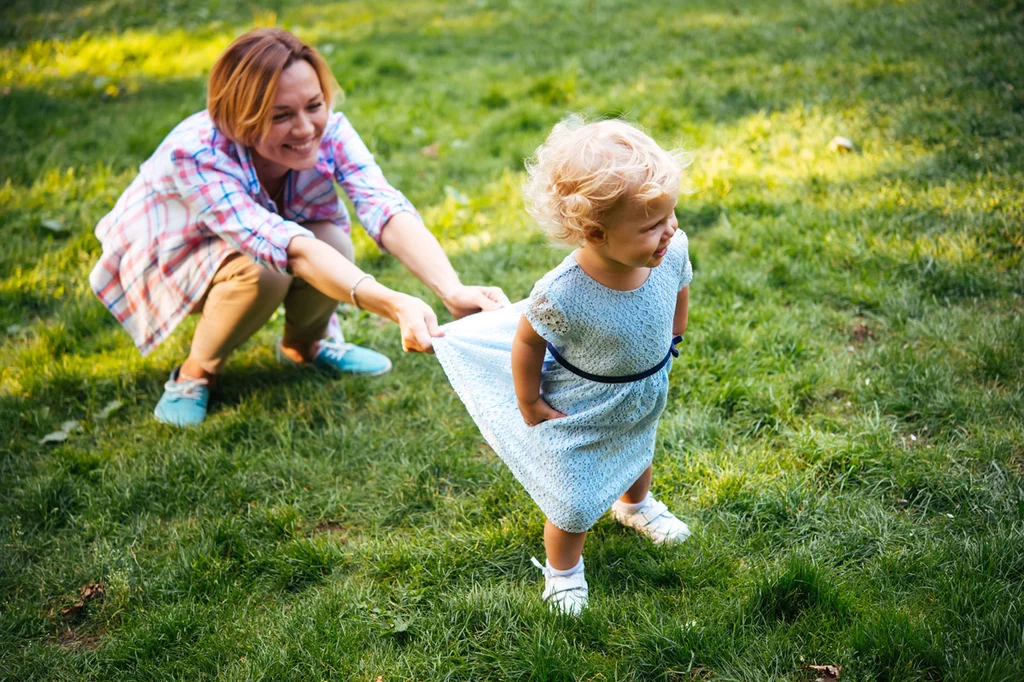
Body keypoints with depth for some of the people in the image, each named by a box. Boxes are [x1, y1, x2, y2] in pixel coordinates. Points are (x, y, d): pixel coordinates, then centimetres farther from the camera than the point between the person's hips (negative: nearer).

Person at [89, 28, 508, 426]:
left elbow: (388, 212, -42)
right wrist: (391, 304, -66)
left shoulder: (329, 131, -27)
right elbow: (288, 247, -52)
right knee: (263, 268, -36)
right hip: (171, 260, -4)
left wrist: (454, 292, -61)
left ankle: (305, 344, 4)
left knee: (332, 242, -28)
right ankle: (196, 373, -8)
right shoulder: (194, 155, -39)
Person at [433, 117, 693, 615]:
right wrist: (529, 405, -11)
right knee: (575, 503, 10)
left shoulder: (673, 250, -27)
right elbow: (526, 340, -22)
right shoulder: (562, 294, -42)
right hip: (582, 409, -6)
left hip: (645, 398, 6)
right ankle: (562, 572, 44)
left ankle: (636, 505, 72)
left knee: (638, 453, 36)